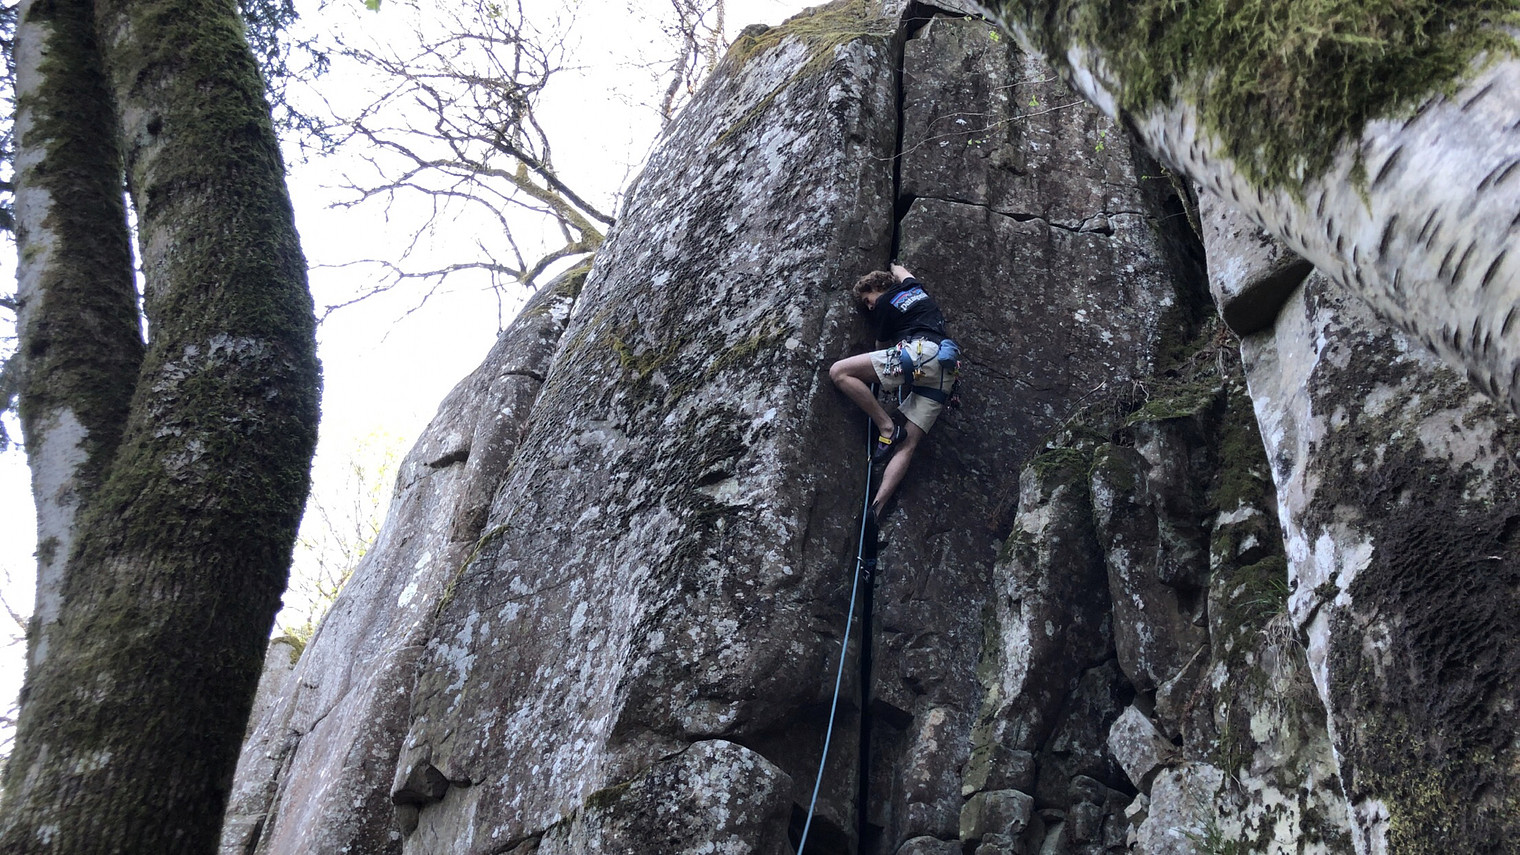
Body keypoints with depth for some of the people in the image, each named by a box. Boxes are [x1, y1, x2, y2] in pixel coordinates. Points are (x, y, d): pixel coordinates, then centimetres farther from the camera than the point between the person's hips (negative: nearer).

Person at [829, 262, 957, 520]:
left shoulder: (884, 303, 12)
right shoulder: (915, 286, 30)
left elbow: (881, 342, 25)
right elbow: (901, 272, 55)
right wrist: (896, 266, 75)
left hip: (920, 351, -8)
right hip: (944, 373, 8)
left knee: (838, 372, -6)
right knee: (907, 445, -2)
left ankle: (887, 428, -8)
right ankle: (876, 507, -16)